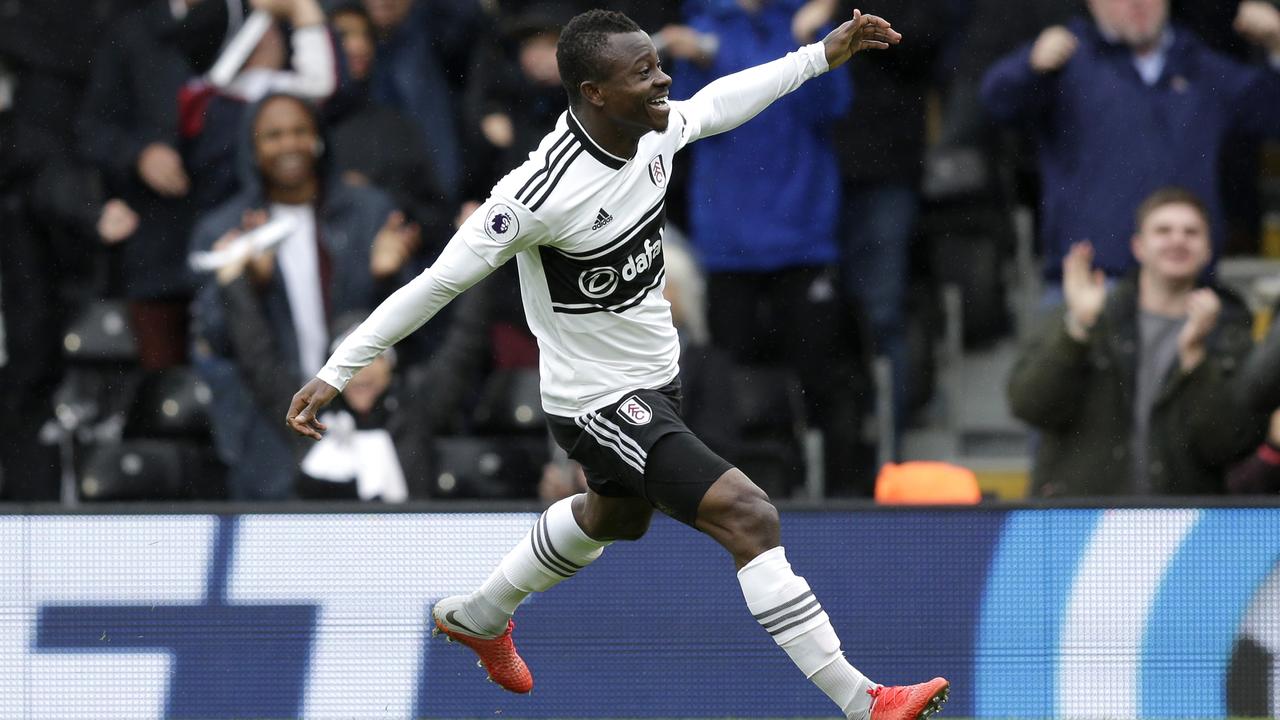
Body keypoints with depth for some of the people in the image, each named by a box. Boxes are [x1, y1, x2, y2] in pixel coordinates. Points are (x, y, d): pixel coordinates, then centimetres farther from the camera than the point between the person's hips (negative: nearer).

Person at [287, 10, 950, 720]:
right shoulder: (545, 190, -32)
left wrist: (822, 54, 17)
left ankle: (477, 616, 58)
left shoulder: (654, 128, -11)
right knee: (749, 518, -20)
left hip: (654, 373, 9)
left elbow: (717, 102, 15)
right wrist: (336, 372, -23)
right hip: (599, 403, -9)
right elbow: (439, 282, -25)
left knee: (614, 518, 34)